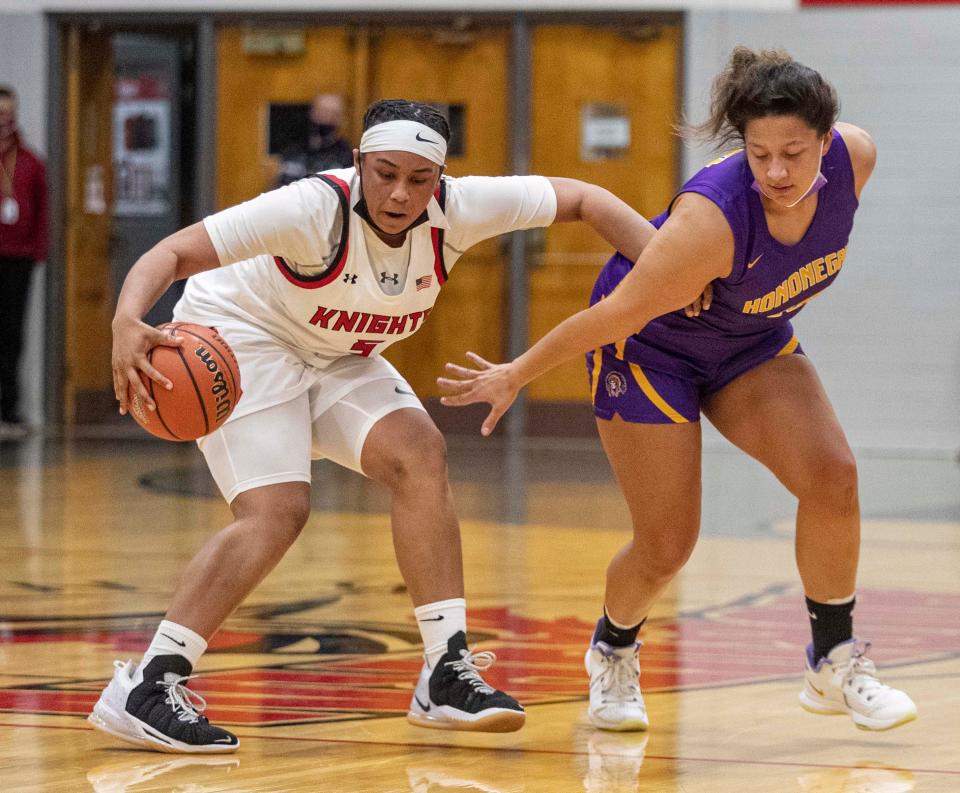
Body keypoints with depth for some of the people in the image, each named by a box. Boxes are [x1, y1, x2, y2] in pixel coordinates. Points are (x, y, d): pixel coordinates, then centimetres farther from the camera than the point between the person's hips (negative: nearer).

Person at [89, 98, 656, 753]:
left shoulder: (454, 209, -19)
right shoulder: (317, 209, -34)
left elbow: (582, 199, -8)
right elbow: (174, 253, -40)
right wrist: (128, 323, -58)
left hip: (336, 356, 6)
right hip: (240, 334, -6)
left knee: (420, 455, -13)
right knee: (277, 510, -22)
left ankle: (446, 676, -9)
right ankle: (142, 690, -21)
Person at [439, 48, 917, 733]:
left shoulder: (855, 158, -24)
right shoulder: (712, 219, -40)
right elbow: (620, 312, -28)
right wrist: (516, 377, -17)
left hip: (751, 341, 5)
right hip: (650, 345, -5)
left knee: (832, 477, -15)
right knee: (666, 546, -3)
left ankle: (835, 664, 3)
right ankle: (612, 654, 31)